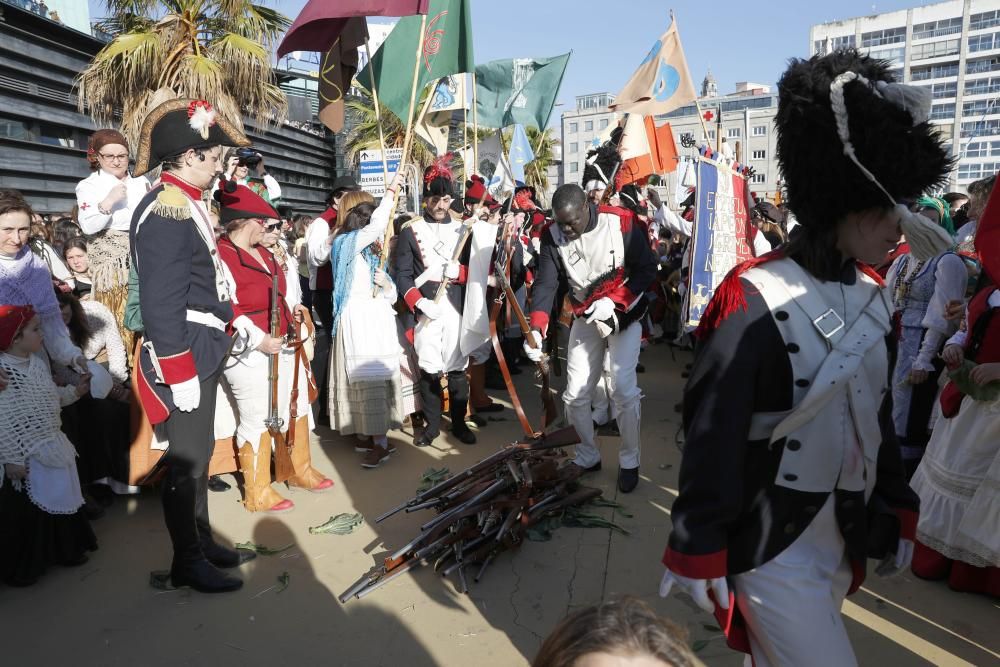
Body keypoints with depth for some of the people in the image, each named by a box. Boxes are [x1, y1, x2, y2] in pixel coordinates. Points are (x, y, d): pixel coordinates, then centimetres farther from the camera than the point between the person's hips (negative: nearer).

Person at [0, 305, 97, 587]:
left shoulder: (38, 363, 4)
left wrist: (75, 391, 6)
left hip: (51, 446, 9)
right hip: (25, 455, -8)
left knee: (59, 498, 19)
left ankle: (64, 550, 35)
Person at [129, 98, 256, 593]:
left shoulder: (185, 203, 11)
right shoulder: (166, 213, -19)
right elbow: (161, 302, -22)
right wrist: (179, 372, -21)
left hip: (204, 350, 10)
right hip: (185, 355, -10)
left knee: (200, 450, 19)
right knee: (186, 458, 2)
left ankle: (203, 542, 34)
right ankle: (187, 563, 18)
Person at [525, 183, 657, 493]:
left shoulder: (621, 223, -21)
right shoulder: (553, 235, -11)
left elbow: (647, 269, -13)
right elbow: (545, 283, -16)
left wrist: (614, 301, -24)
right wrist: (536, 329, -30)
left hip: (625, 314, -3)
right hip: (585, 318, 4)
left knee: (623, 389, -13)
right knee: (575, 395, 2)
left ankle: (629, 461, 8)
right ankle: (587, 457, 24)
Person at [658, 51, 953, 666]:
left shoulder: (871, 293, 3)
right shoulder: (756, 302, -21)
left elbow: (874, 415, 12)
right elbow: (712, 438, -20)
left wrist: (899, 511, 15)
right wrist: (699, 553, -16)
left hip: (843, 541, 7)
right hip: (773, 550, -7)